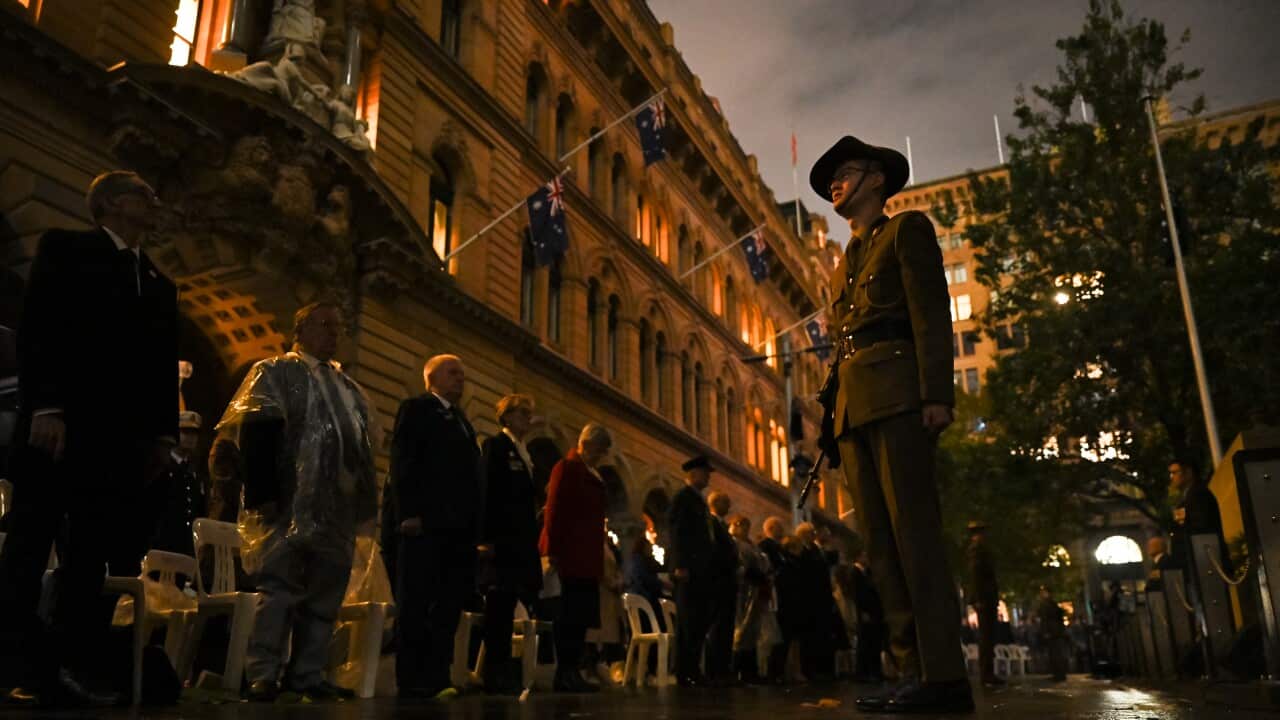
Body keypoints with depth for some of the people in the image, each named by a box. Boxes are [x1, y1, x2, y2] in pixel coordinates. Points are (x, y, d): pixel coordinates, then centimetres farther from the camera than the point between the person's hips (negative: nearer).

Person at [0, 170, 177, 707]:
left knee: (93, 562, 1)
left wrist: (163, 433, 7)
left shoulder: (159, 284, 22)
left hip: (120, 439, 5)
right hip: (59, 426, -5)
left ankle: (70, 671, 2)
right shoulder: (65, 249, 7)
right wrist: (45, 406, -17)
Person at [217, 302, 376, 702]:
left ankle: (308, 675, 15)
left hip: (337, 508, 6)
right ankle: (263, 677, -1)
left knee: (325, 595, 7)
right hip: (291, 505, -6)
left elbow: (363, 450, 21)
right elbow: (255, 435, -8)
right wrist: (263, 495, -19)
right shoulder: (274, 373, 4)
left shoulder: (350, 389, 22)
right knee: (279, 591, -6)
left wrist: (367, 504, 13)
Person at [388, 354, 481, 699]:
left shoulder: (461, 419, 24)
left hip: (457, 527, 7)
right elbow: (402, 463, -7)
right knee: (415, 606, -2)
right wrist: (408, 513, -18)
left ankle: (436, 679, 9)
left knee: (449, 605, 5)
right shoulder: (416, 409, 3)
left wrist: (475, 525, 9)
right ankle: (411, 682, 3)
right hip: (423, 523, -7)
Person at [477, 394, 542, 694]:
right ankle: (495, 673, -3)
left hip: (522, 543, 8)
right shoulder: (495, 446, -1)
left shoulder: (524, 454, 21)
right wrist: (486, 538, -19)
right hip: (501, 540, -8)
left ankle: (504, 672, 10)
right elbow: (486, 492, -11)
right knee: (499, 606, -6)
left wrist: (534, 543, 12)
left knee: (506, 607, 7)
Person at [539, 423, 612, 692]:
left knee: (581, 615, 7)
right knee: (571, 614, -8)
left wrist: (599, 557, 15)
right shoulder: (566, 468, -5)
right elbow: (554, 511, -11)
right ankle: (565, 674, -3)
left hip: (587, 559, 9)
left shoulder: (593, 476, 21)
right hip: (571, 556, -9)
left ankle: (570, 673, 12)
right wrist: (553, 551, -15)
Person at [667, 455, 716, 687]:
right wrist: (680, 566, -20)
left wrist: (708, 568, 14)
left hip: (701, 570, 9)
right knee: (687, 622, -7)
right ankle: (684, 673, -3)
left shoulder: (698, 500, 21)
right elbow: (677, 533, -13)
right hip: (689, 570, -9)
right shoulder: (683, 497, -5)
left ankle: (692, 670, 11)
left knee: (701, 621, 7)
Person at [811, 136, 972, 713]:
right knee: (880, 540, 0)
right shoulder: (844, 263, 29)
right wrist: (833, 417, 14)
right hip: (853, 405, 8)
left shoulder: (907, 229, 9)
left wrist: (937, 394, -17)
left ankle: (943, 675, -12)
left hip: (896, 392, -7)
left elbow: (932, 312, -4)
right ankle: (914, 670, 1)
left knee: (912, 528, -14)